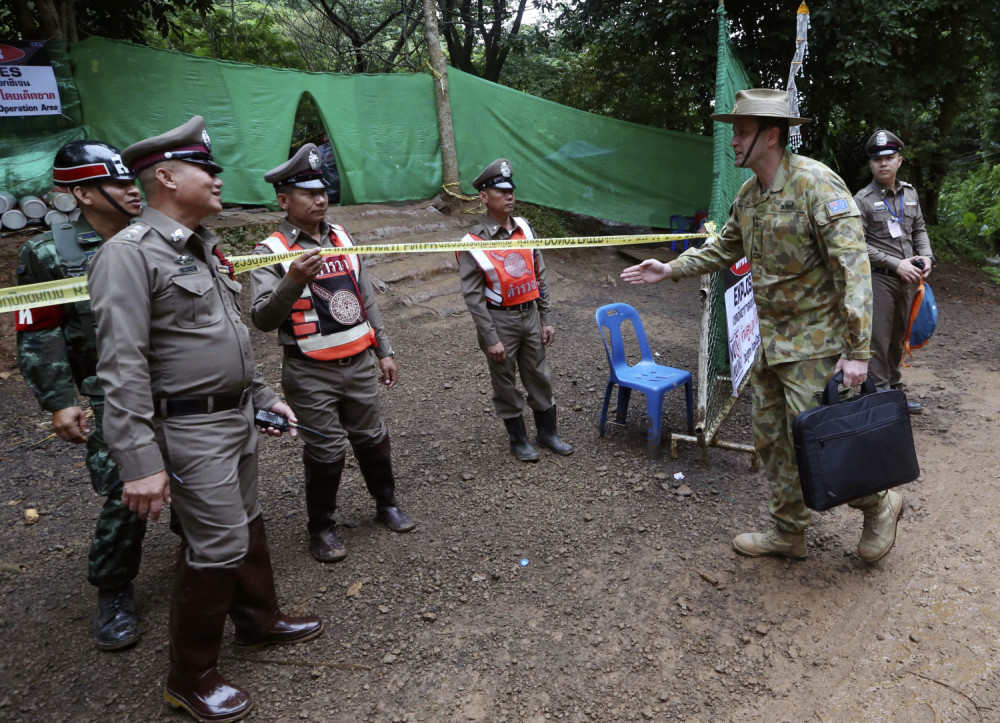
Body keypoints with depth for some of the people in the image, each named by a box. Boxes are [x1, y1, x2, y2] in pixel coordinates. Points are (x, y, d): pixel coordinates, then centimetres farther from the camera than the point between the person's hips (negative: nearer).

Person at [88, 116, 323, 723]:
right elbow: (123, 370, -22)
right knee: (218, 546, -1)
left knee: (246, 524, 21)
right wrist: (141, 462, -24)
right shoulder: (130, 254, -17)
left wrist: (264, 395, 18)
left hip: (237, 417, 9)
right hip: (190, 430, -9)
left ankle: (260, 620, 42)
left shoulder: (206, 247, 11)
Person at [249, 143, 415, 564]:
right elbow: (262, 319, -18)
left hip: (359, 364, 5)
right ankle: (321, 528, 24)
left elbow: (366, 299, 16)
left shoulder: (341, 238, 10)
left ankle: (386, 504, 38)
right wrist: (293, 280, -34)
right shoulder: (272, 251, -9)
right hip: (311, 374, -5)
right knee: (325, 451, 3)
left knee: (372, 438, 16)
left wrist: (384, 351, 15)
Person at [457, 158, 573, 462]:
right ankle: (519, 439, 27)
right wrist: (491, 339, -15)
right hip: (499, 320, -5)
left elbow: (540, 277, 9)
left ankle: (547, 432, 32)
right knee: (505, 384, 9)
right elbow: (473, 296, -14)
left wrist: (546, 320, 7)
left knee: (540, 377, 14)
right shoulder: (474, 243, -14)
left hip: (530, 315, 5)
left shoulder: (525, 229, 3)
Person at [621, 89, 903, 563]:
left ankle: (879, 505, 23)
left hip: (815, 342, -8)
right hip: (769, 342, 8)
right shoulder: (749, 193, 8)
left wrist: (857, 350, -24)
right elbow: (725, 248, 26)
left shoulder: (816, 183, -18)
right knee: (772, 440, 13)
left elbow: (853, 267, -21)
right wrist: (671, 270, 19)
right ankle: (788, 533, 29)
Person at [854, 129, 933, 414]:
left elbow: (919, 229, 20)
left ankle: (895, 392, 26)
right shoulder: (862, 200, -8)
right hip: (878, 279, -6)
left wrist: (926, 255, 1)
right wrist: (896, 264, -16)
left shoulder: (910, 193, 11)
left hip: (908, 279, 6)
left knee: (898, 339, 15)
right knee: (878, 342, -5)